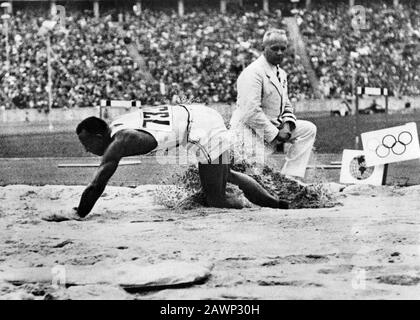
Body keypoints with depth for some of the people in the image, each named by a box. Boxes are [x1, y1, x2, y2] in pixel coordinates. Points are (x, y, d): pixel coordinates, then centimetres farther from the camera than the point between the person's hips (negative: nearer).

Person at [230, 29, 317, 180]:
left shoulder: (281, 74, 13)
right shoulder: (253, 73, -18)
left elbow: (286, 106, 18)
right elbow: (251, 112, -27)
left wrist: (287, 125, -5)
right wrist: (275, 134, -23)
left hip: (274, 126, 9)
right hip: (249, 129, -9)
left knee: (308, 129, -4)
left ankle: (290, 178, -9)